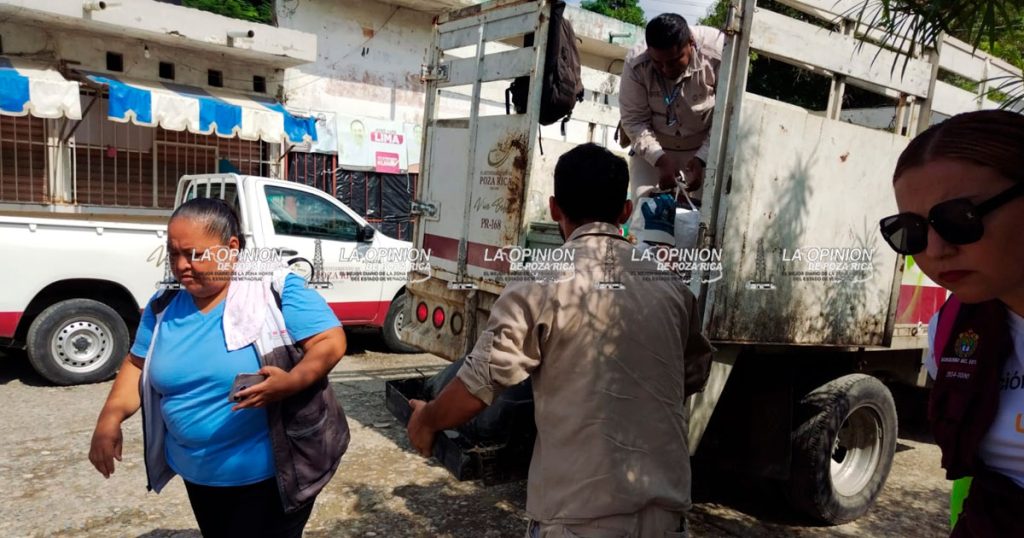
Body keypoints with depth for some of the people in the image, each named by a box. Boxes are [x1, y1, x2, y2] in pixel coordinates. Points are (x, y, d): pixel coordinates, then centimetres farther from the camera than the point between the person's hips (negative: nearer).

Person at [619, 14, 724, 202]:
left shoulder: (718, 55, -27)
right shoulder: (636, 65, -23)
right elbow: (634, 120, -17)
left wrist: (702, 158, -30)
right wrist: (660, 159, -29)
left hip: (705, 148, -1)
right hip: (653, 148, 1)